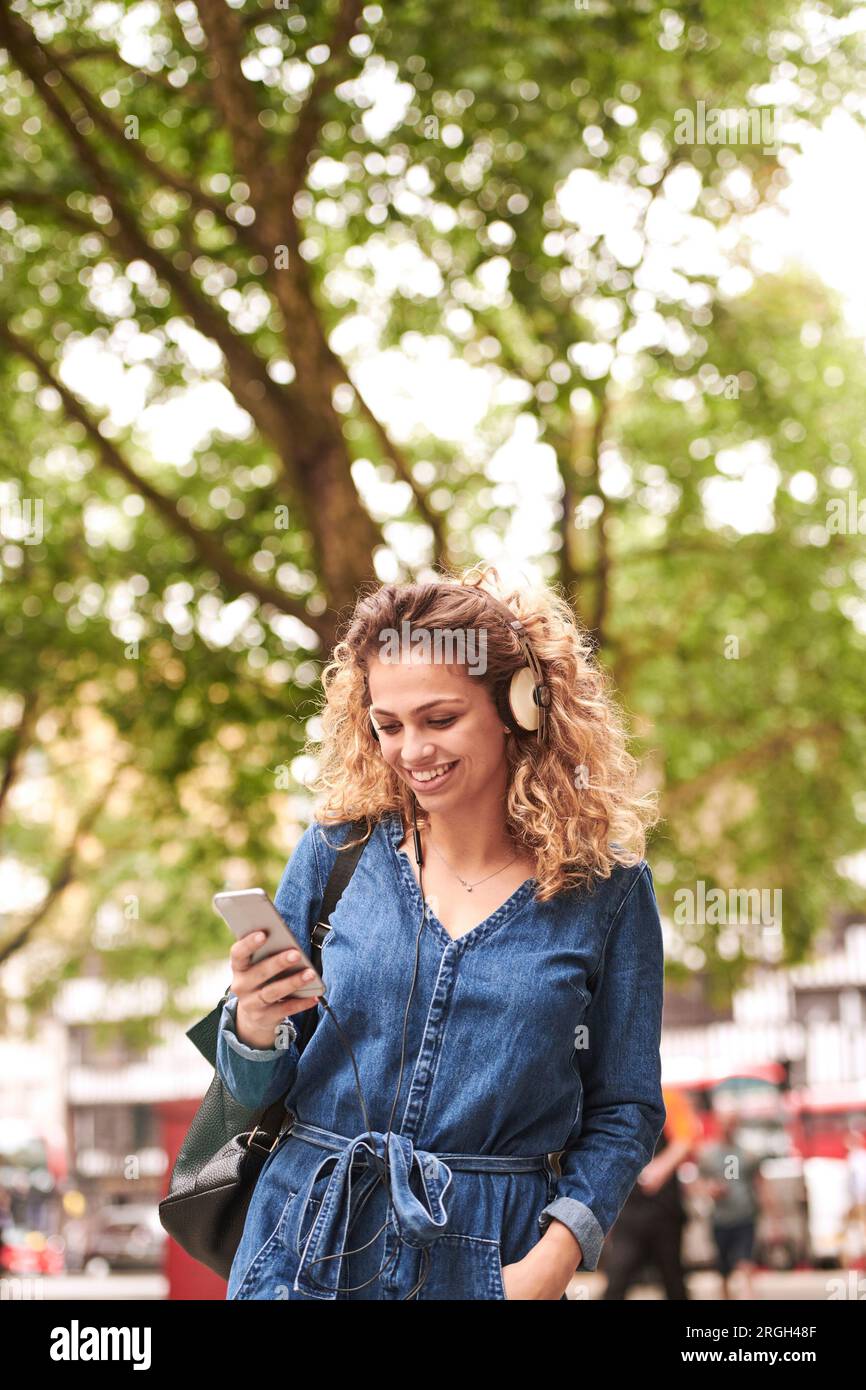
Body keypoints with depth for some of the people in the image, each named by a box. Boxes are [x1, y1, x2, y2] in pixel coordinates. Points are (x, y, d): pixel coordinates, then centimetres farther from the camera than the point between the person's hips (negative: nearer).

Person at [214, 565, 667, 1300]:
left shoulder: (607, 888, -4)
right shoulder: (339, 847, -1)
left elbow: (625, 1110, 0)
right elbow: (259, 1092, 4)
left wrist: (555, 1258, -13)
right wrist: (254, 1026, -17)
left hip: (485, 1265, -1)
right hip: (308, 1243, 1)